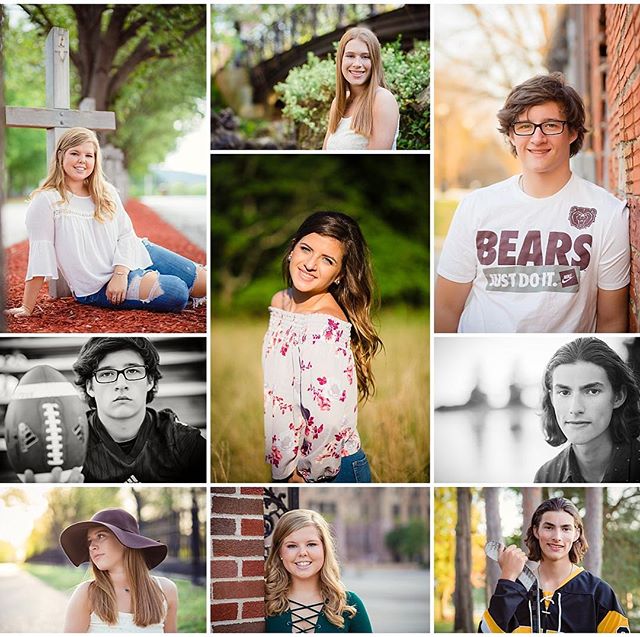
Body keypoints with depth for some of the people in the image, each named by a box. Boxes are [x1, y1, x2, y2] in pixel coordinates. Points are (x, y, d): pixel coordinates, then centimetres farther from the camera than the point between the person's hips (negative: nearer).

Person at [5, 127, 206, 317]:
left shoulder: (106, 193, 3)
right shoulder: (46, 202, -16)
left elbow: (126, 235, 1)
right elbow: (39, 257, -19)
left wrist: (120, 273, -17)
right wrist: (27, 308, -21)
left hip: (132, 257, 6)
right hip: (100, 286, -6)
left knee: (204, 283, 1)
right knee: (176, 293, -22)